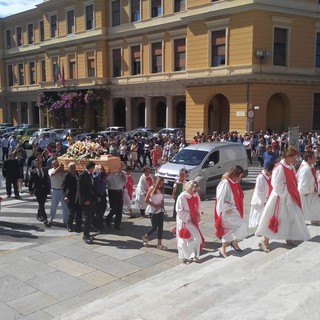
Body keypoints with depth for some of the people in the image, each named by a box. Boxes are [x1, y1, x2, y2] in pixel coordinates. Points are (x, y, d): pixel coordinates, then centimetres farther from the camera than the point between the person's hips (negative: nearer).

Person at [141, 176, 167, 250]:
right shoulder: (152, 189, -7)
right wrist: (155, 205, -14)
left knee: (160, 227, 1)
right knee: (154, 227, -1)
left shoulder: (161, 190, 9)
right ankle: (145, 237, 25)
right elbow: (146, 200, -10)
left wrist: (161, 205, -7)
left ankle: (159, 244, 6)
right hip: (153, 211, -5)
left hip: (160, 210, 5)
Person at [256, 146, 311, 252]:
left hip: (290, 198, 9)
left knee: (293, 218, 16)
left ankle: (290, 238, 34)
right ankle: (264, 242, 9)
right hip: (279, 199, -9)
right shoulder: (279, 168, -20)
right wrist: (287, 194, -16)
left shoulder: (291, 168, 7)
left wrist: (294, 194, 4)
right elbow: (277, 186, -22)